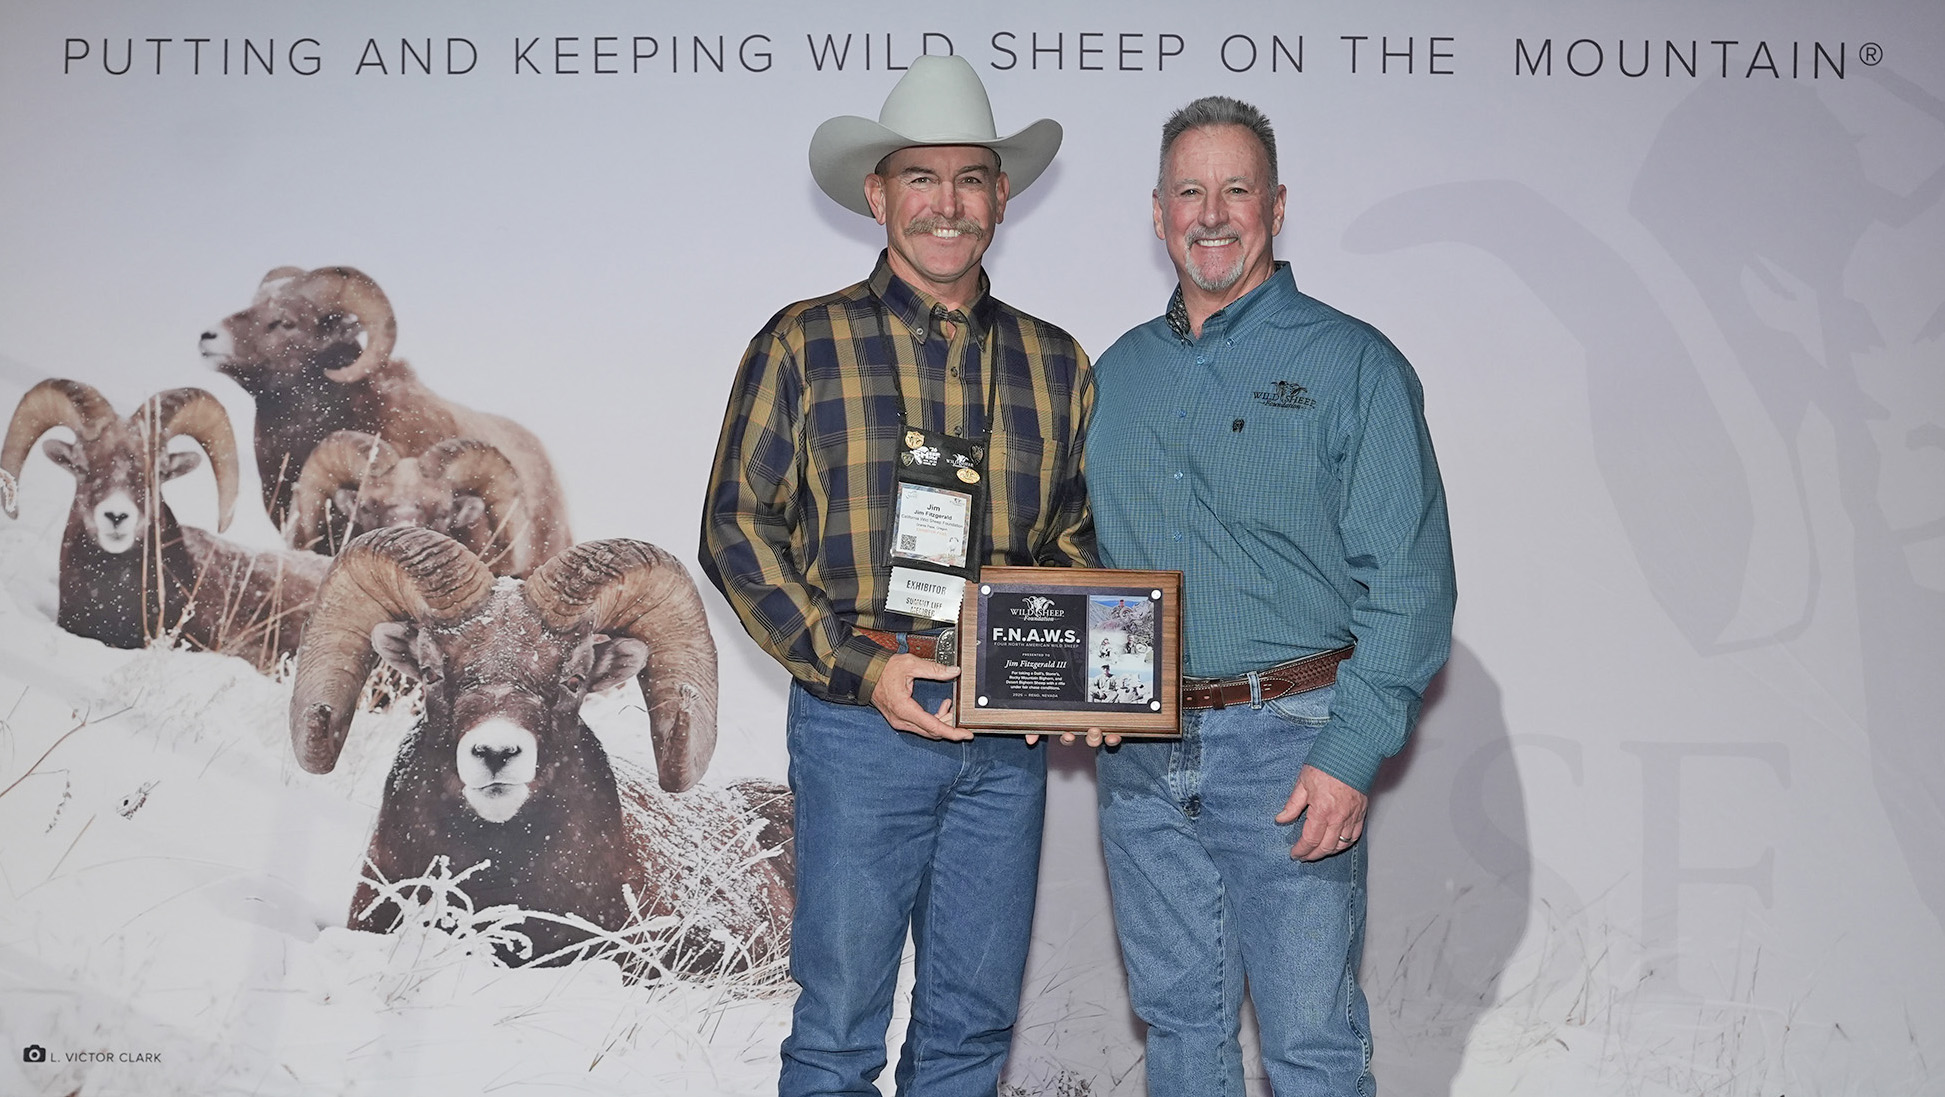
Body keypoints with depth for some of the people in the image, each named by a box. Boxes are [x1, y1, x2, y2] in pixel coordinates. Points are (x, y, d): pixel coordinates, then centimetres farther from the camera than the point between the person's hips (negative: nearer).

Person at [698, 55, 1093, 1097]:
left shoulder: (1055, 363, 10)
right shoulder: (805, 344, 0)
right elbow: (736, 530, -3)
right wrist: (860, 670, -12)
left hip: (1009, 733, 4)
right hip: (859, 723, -3)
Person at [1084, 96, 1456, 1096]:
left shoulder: (1352, 364, -3)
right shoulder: (1118, 372, 13)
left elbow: (1408, 582, -9)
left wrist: (1351, 754, -16)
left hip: (1287, 741, -5)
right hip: (1137, 749, 5)